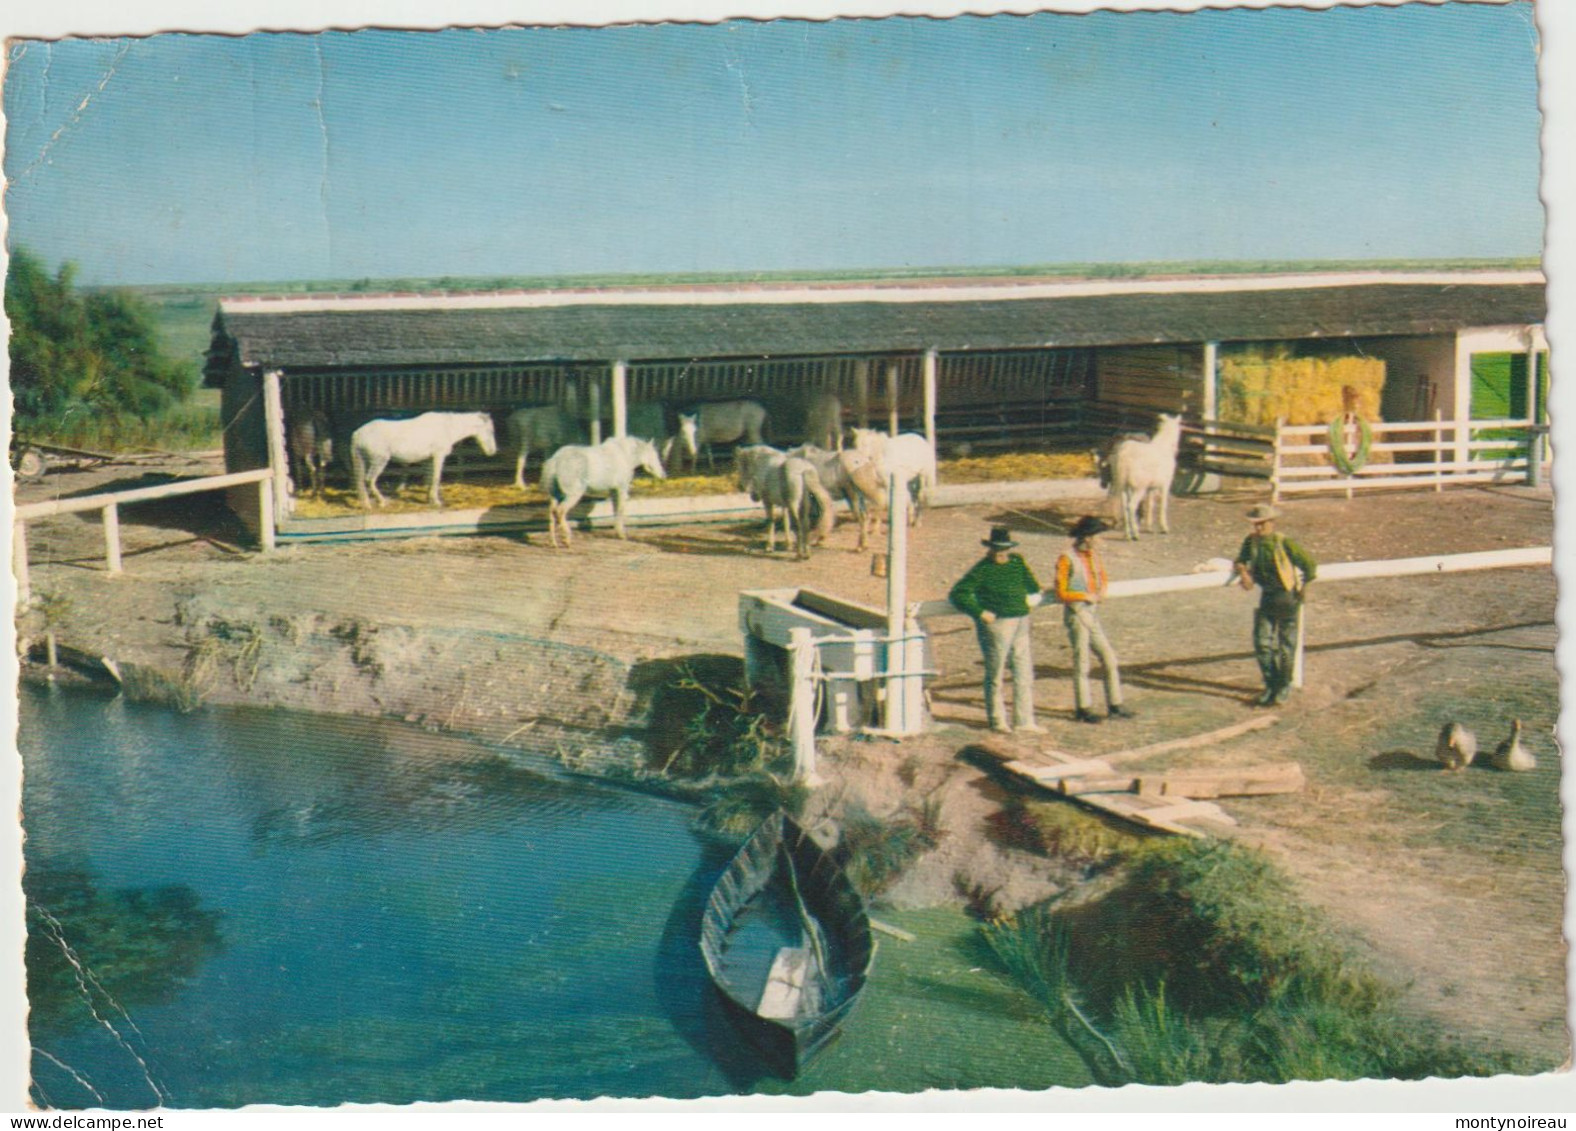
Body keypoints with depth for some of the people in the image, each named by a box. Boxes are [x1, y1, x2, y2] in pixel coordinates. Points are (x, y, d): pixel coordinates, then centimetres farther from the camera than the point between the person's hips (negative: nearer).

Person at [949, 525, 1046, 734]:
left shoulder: (1018, 562, 9)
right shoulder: (982, 569, -9)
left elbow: (1032, 587, 26)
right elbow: (958, 593, -12)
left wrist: (1033, 598, 9)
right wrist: (980, 612, -14)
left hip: (1020, 624, 6)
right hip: (997, 624, -6)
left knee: (1024, 672, 7)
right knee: (995, 674, 3)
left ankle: (1025, 720, 14)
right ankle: (996, 720, 17)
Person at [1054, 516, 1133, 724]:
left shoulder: (1094, 555, 9)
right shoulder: (1067, 560, -13)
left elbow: (1102, 577, 25)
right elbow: (1061, 593, -14)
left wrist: (1101, 591, 5)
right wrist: (1086, 596, -13)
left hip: (1092, 614, 7)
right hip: (1076, 615, -7)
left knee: (1110, 660, 6)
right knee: (1081, 664, 0)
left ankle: (1114, 705, 14)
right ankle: (1083, 709, 11)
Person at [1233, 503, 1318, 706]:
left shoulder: (1284, 543, -18)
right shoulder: (1251, 541, -3)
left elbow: (1309, 564, -13)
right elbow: (1241, 560, 10)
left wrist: (1303, 587, -8)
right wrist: (1243, 572, -12)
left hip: (1287, 597, -5)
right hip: (1267, 597, 5)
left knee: (1286, 644, 3)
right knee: (1262, 642, 1)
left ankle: (1285, 686, 18)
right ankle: (1271, 686, 13)